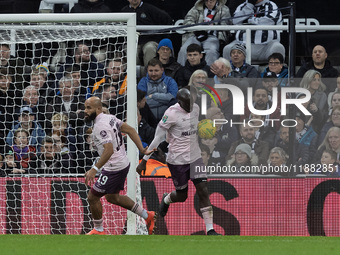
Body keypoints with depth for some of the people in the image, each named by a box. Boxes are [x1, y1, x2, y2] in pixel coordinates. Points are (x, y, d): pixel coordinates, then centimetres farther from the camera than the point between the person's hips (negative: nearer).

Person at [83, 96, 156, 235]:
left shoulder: (100, 126, -24)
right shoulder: (110, 118, 6)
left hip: (114, 169, -10)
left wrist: (94, 169, -38)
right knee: (112, 197, 26)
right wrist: (142, 149, 8)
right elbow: (130, 130, 9)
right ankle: (146, 216, 31)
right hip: (123, 163, 10)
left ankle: (98, 230, 20)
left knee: (93, 197, 4)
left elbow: (109, 150, -35)